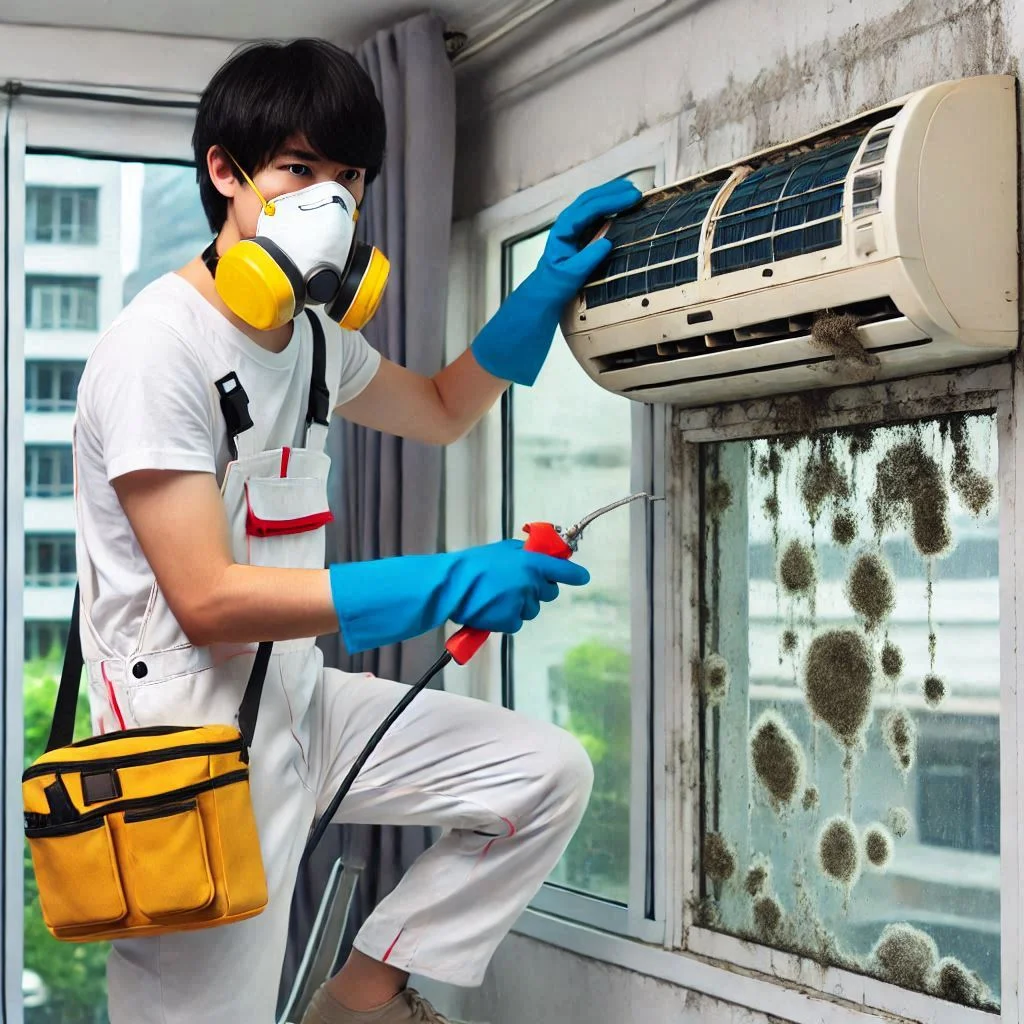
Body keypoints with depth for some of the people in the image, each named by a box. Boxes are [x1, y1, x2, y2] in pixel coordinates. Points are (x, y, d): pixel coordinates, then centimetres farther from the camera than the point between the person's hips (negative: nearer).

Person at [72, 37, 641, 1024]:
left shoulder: (314, 334, 9)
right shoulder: (157, 346, -18)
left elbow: (442, 410, 27)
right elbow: (208, 600, -23)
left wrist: (547, 287, 12)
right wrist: (447, 586, -25)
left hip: (296, 698, 8)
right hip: (192, 725, -8)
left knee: (548, 775, 5)